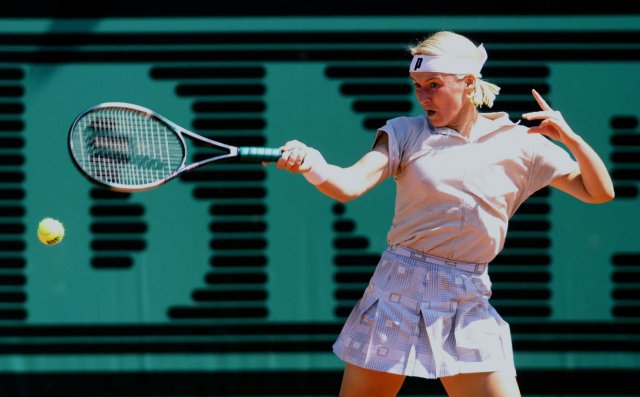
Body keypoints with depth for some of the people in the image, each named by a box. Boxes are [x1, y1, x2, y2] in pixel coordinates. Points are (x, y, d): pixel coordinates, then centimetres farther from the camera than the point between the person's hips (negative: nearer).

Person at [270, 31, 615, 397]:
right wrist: (312, 165, -36)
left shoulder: (518, 143, 4)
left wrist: (571, 138, -13)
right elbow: (349, 185, -14)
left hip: (469, 304, 1)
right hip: (398, 292, -1)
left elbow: (600, 192, 5)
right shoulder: (406, 133, 1)